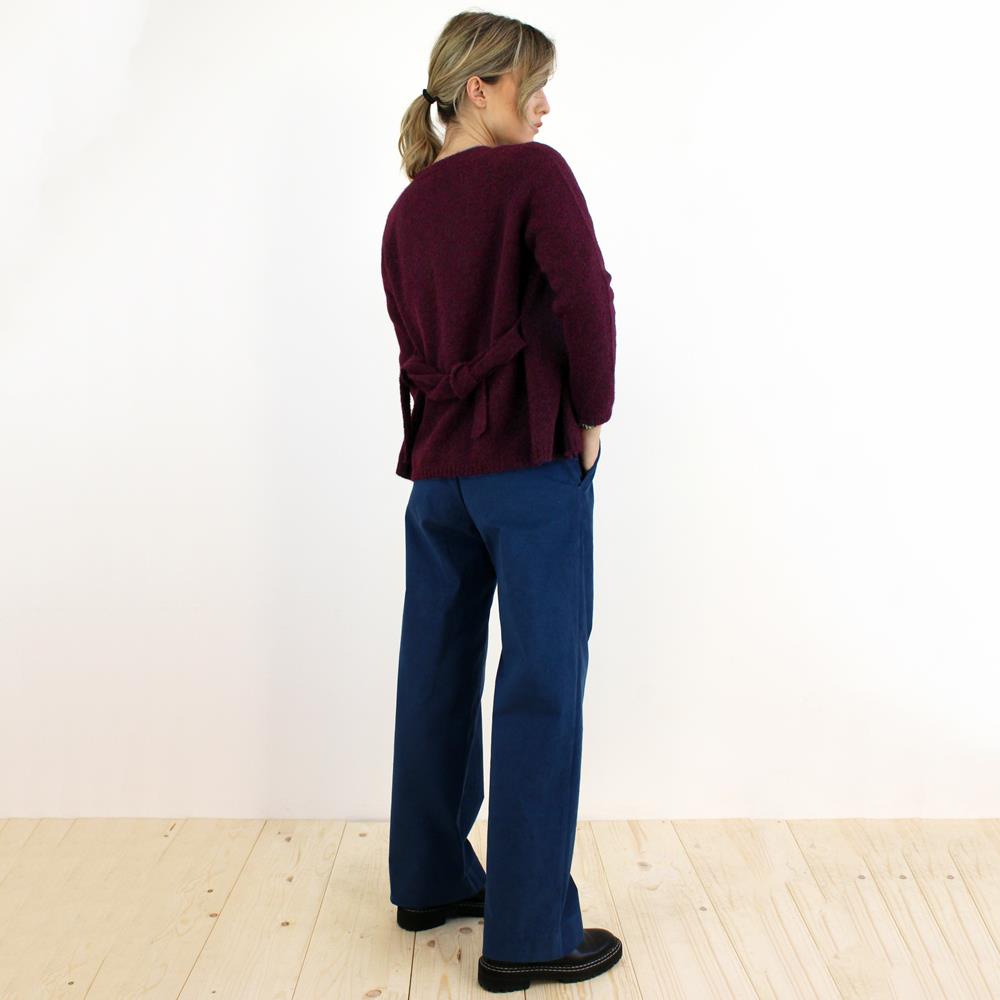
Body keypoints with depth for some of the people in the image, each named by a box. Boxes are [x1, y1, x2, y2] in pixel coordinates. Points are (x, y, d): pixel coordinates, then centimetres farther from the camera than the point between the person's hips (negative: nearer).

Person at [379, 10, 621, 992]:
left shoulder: (406, 211, 13)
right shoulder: (534, 173, -7)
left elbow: (414, 345, 13)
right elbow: (584, 296, -18)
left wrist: (450, 424, 12)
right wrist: (594, 414, -7)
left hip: (436, 467, 7)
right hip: (531, 463, -7)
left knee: (437, 677, 15)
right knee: (541, 685, -1)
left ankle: (428, 879, 31)